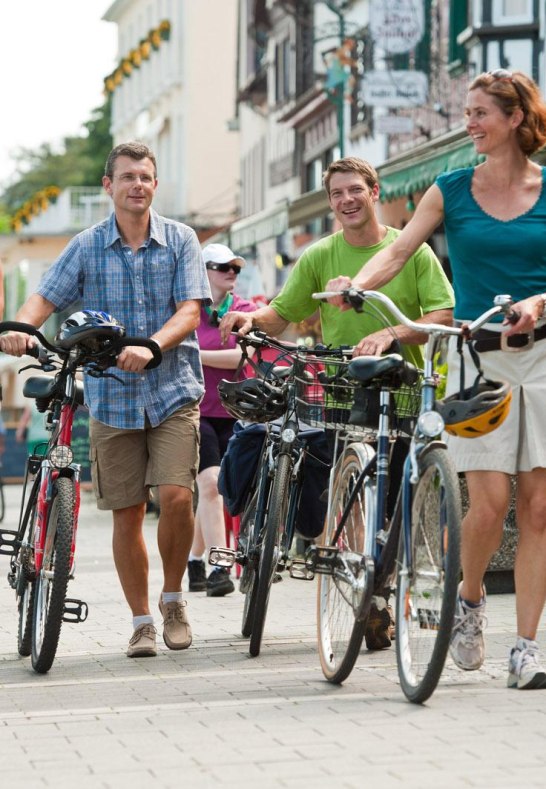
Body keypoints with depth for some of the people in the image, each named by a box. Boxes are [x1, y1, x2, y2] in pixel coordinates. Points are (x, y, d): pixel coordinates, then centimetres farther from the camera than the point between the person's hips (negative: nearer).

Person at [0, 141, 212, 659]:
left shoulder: (180, 241, 0)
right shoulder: (86, 247, 3)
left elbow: (190, 311, -8)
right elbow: (46, 296, -4)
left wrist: (149, 347, -27)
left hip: (173, 391, -1)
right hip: (110, 397, 1)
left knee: (176, 496, -16)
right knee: (127, 513, 4)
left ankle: (173, 598, 8)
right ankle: (141, 622, 17)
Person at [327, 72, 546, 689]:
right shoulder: (451, 191, 7)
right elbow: (399, 250, -4)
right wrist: (356, 285, -22)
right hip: (477, 356, 0)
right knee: (489, 503, -11)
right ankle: (469, 599, 19)